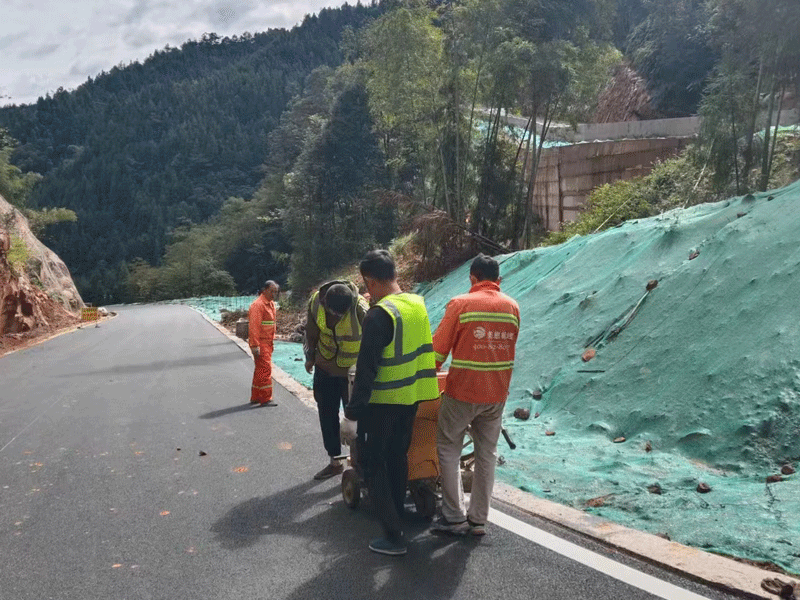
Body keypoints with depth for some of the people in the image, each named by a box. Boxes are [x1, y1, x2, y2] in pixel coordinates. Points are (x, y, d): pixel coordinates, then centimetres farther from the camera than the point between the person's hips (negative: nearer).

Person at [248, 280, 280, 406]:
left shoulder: (271, 304, 15)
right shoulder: (258, 305, -16)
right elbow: (254, 326, -20)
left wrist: (272, 341, 20)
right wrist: (255, 346, -24)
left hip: (267, 342, 10)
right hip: (260, 342, -10)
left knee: (260, 369, 14)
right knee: (265, 369, -10)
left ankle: (255, 397, 23)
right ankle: (265, 399, -6)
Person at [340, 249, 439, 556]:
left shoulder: (379, 315, -22)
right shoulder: (418, 304, 2)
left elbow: (366, 370, -23)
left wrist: (351, 415, -19)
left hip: (383, 402, -7)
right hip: (411, 398, 7)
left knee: (373, 463, 5)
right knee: (398, 457, 21)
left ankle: (394, 536, 7)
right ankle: (397, 515, 33)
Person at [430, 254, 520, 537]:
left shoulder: (460, 304, -10)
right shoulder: (512, 307, 4)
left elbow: (438, 349, -10)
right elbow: (509, 349, 12)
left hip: (462, 392, -4)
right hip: (497, 394, 5)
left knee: (448, 449, 10)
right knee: (486, 453, 14)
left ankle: (455, 517, 11)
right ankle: (479, 519, 21)